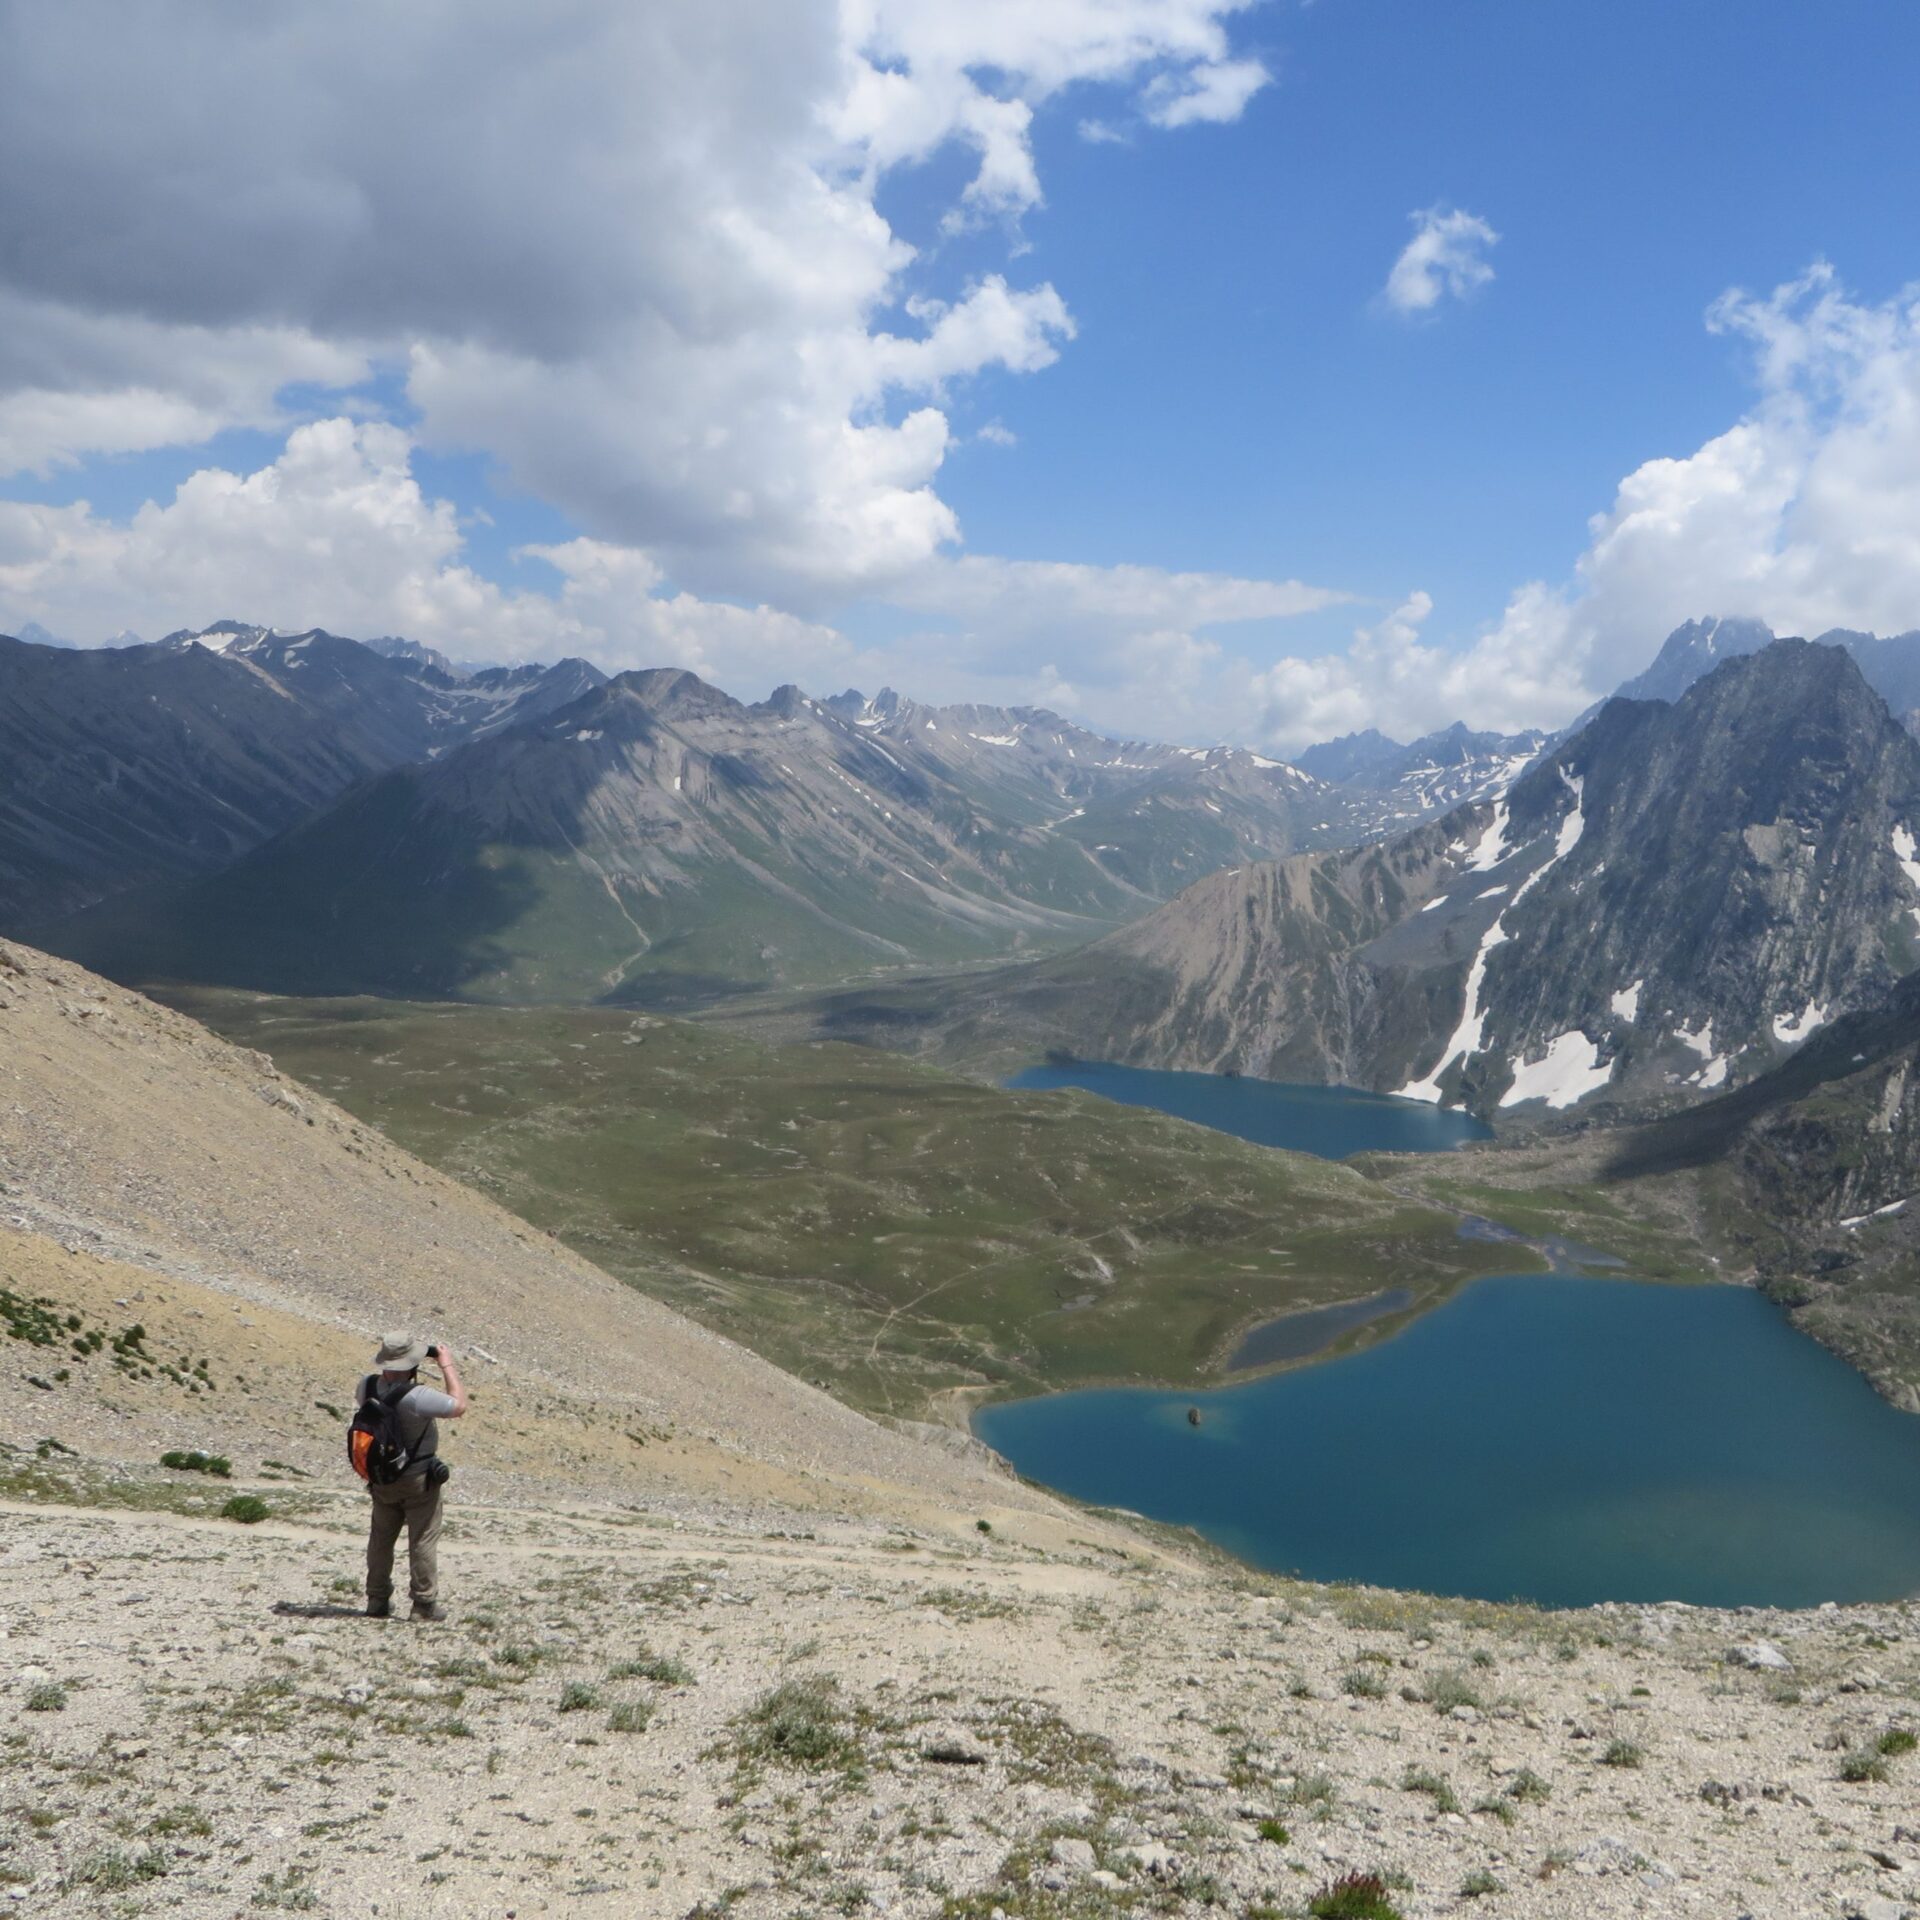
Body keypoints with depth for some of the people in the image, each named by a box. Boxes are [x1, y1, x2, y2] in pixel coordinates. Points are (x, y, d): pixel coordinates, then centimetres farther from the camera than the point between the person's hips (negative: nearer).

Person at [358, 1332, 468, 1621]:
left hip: (381, 1477, 6)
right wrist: (447, 1366, -12)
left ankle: (377, 1599, 25)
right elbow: (459, 1406, -19)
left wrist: (388, 1367, 9)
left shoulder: (369, 1385, -11)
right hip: (419, 1478, -6)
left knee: (381, 1539, 18)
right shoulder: (418, 1397, -30)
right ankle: (424, 1603, 7)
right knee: (423, 1540, 4)